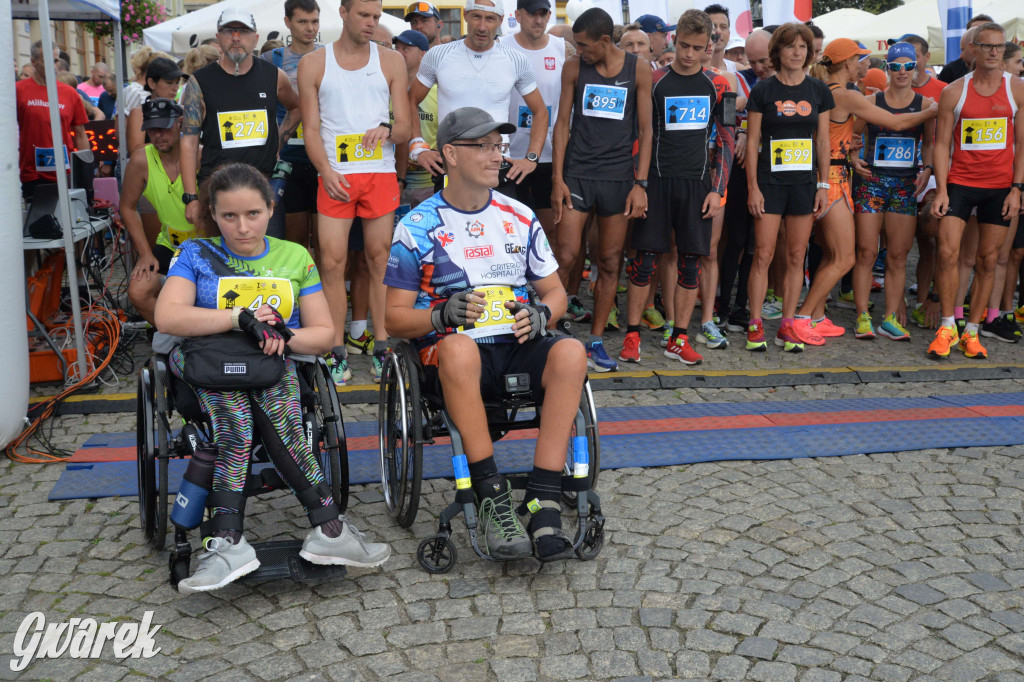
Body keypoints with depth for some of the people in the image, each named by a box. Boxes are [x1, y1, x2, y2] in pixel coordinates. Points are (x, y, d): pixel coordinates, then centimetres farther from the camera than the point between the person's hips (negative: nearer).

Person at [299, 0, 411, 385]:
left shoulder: (391, 61, 11)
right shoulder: (313, 65, 8)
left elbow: (406, 126, 8)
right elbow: (311, 129, 5)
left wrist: (387, 130, -15)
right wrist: (325, 170, -11)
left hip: (381, 172, 1)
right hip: (335, 175, -1)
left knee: (381, 260, 3)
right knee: (332, 262, -6)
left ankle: (382, 349, 10)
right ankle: (337, 352, 2)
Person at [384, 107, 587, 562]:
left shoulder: (520, 218, 15)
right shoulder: (417, 228, 4)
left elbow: (555, 291, 20)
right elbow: (395, 318, 2)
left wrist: (540, 313, -5)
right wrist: (443, 313, -18)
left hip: (517, 347, 3)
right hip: (451, 357, -3)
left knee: (570, 352, -30)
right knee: (459, 347, -39)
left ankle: (543, 503, -30)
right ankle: (493, 499, -33)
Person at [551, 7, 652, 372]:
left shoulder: (638, 69, 1)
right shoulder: (574, 67, 3)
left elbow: (645, 129, 3)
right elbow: (562, 124, 4)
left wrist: (640, 183, -4)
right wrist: (557, 179, -4)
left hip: (619, 177, 0)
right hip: (577, 174, 0)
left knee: (610, 263, 4)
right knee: (565, 258, -7)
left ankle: (596, 341, 14)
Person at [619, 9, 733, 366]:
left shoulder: (716, 85, 6)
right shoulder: (655, 82, 1)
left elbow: (725, 140, 8)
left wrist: (717, 189, 1)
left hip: (698, 183, 2)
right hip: (658, 180, -2)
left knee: (691, 260, 3)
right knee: (645, 257, -3)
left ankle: (679, 339, 11)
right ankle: (632, 335, 6)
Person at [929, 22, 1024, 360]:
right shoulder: (953, 92, 2)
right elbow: (942, 144, 1)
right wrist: (941, 189, -8)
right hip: (960, 181, -1)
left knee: (987, 260, 4)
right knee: (947, 252, -12)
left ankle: (971, 331, 14)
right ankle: (947, 328, 1)